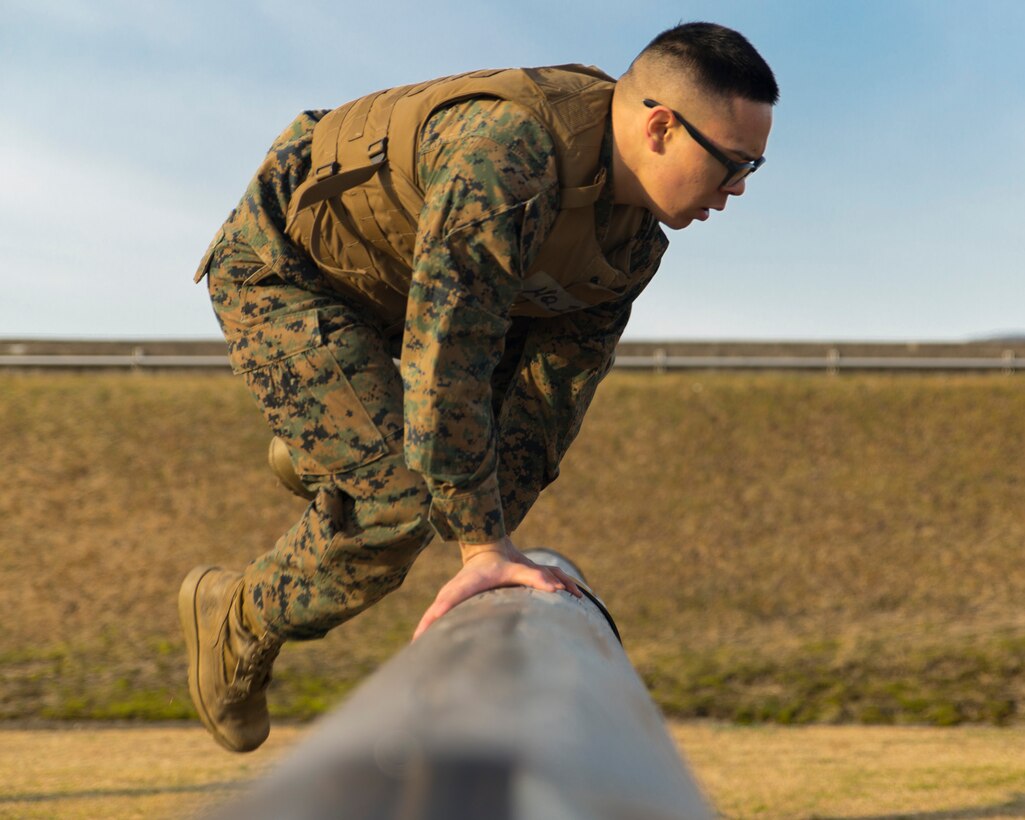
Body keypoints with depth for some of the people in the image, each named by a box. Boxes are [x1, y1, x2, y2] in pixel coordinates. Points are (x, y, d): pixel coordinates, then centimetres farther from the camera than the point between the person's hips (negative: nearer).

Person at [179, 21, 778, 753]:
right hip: (285, 268, -8)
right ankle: (241, 623, 10)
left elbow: (557, 382, -10)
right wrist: (483, 545, -38)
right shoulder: (506, 150, -39)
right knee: (395, 509, -16)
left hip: (390, 276, 8)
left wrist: (492, 548, -16)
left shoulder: (636, 236, -10)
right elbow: (445, 351, -41)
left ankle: (327, 448, 31)